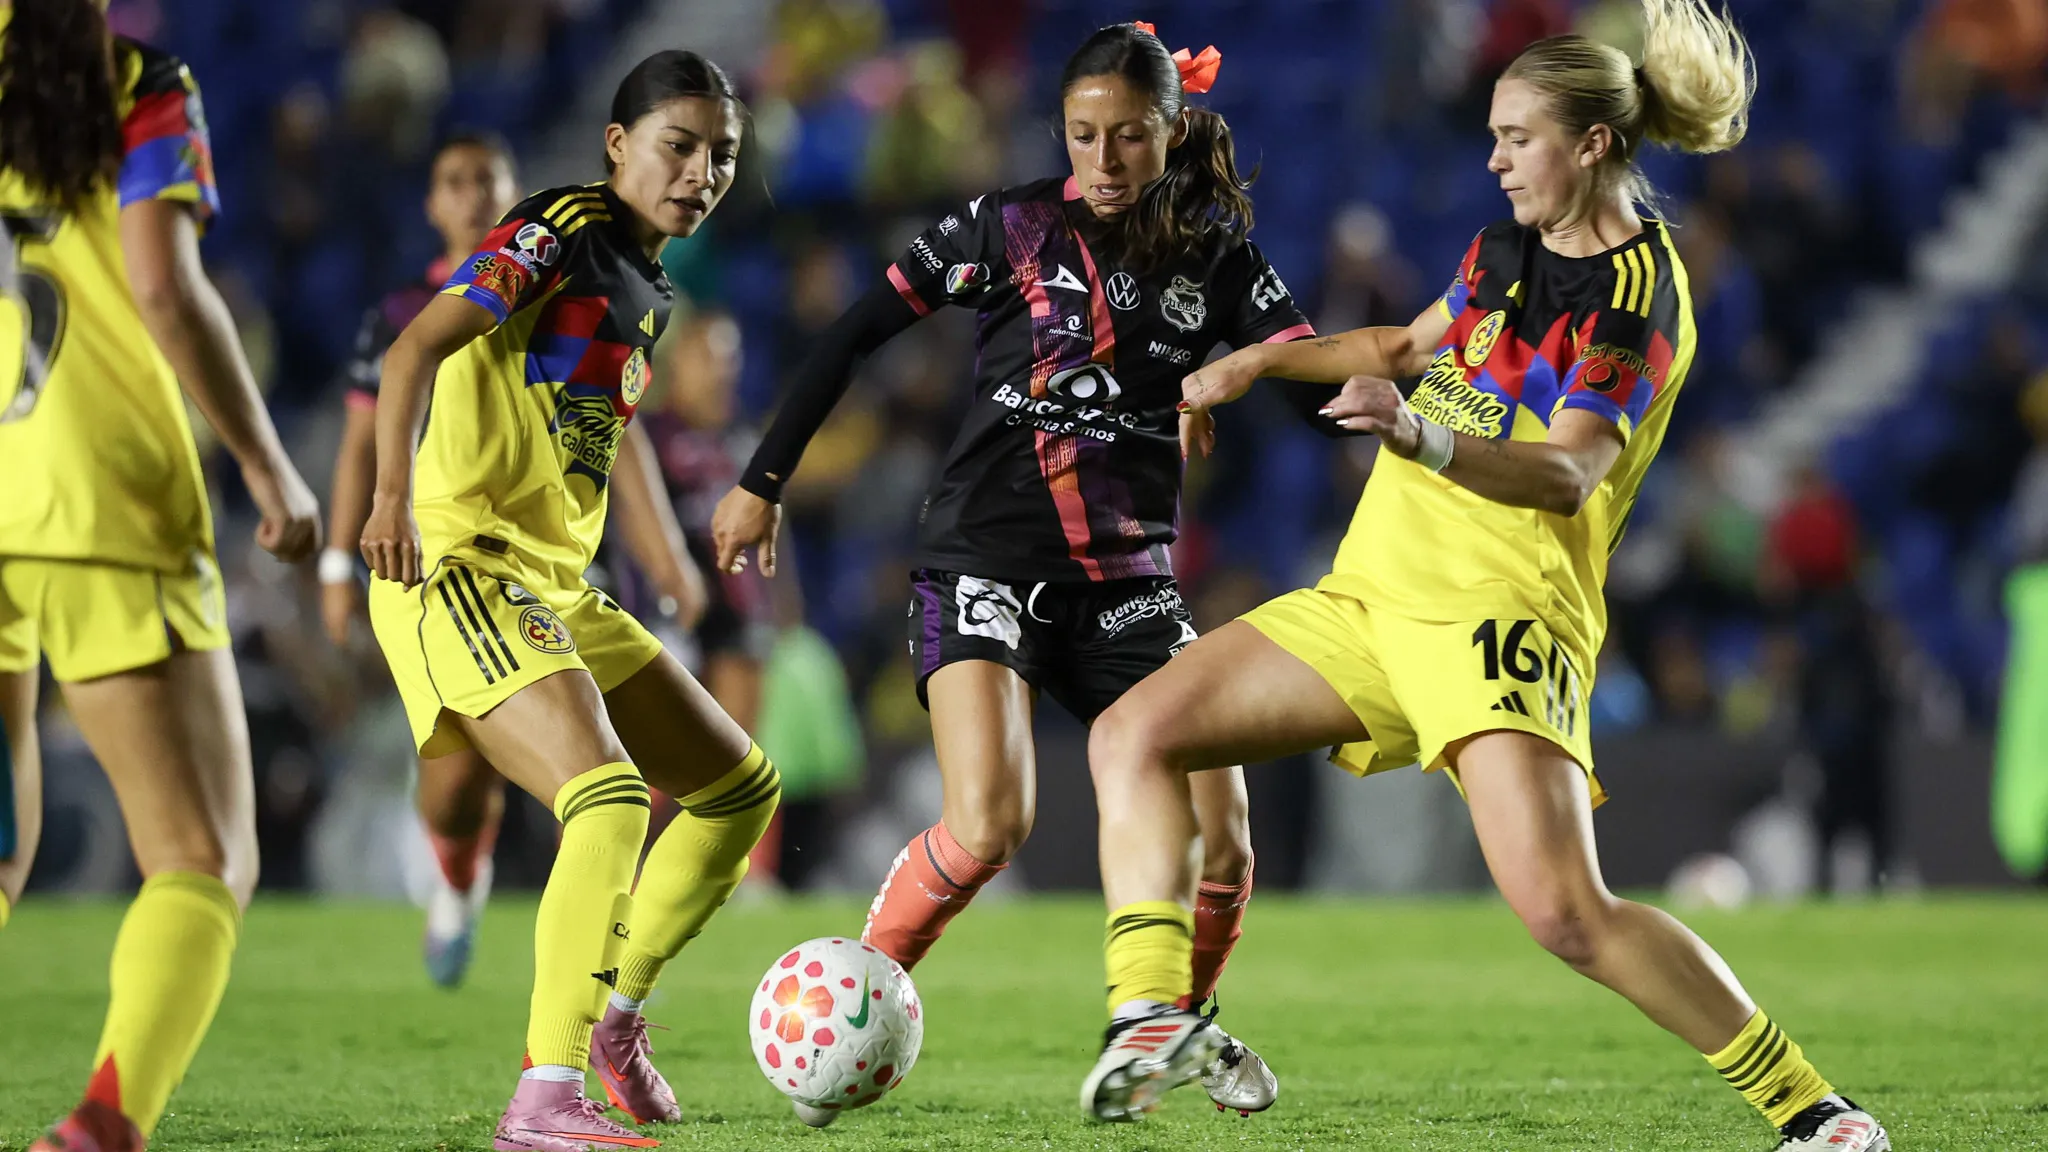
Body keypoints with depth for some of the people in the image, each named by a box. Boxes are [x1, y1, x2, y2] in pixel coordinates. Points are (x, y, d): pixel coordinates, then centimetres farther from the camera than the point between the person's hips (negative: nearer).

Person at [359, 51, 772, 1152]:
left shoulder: (641, 284, 17)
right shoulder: (561, 234, -10)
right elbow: (414, 350, -20)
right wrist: (395, 497, -32)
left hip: (554, 587, 10)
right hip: (461, 567, -10)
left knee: (741, 787, 13)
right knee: (612, 798, -27)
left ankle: (607, 1013, 22)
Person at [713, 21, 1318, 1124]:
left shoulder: (1215, 259, 5)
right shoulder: (1011, 225, -1)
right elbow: (852, 337, 1)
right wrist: (763, 481, -1)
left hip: (1129, 576, 3)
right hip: (987, 557, -3)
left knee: (1220, 827, -8)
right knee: (988, 824, -23)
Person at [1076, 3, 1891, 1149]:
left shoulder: (1637, 299, -11)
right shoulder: (1512, 248, 15)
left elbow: (1565, 474, -24)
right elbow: (1414, 344, 34)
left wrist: (1419, 435, -39)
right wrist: (1267, 360, 25)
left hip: (1501, 610, -9)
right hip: (1372, 597, 9)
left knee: (1566, 911, -22)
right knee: (1133, 734, -5)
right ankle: (1155, 1012, -15)